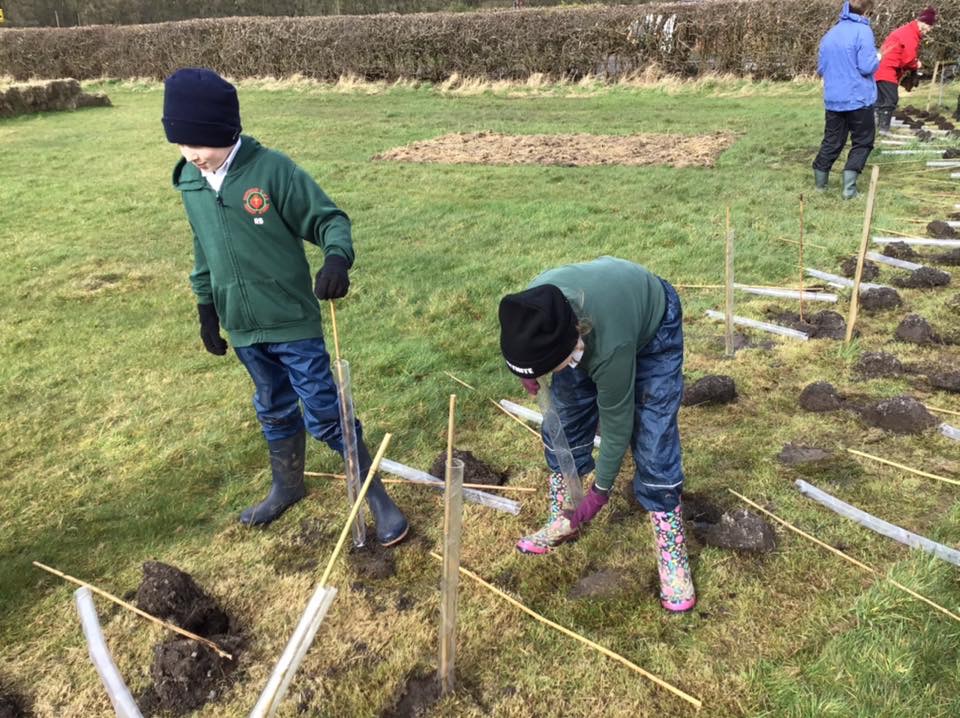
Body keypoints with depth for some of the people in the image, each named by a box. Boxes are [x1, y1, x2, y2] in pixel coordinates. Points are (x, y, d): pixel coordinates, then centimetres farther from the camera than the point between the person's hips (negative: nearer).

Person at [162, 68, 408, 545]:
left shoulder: (272, 170, -17)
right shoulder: (189, 182, 2)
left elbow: (329, 218, -13)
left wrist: (337, 257, -34)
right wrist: (207, 309, 18)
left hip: (293, 323, -5)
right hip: (243, 328, 6)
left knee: (325, 415, 0)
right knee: (274, 412, 21)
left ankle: (376, 496, 16)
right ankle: (287, 486, 42)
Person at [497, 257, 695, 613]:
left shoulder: (610, 347, -44)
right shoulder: (534, 303, -33)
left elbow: (617, 423, -27)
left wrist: (600, 491, -14)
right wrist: (529, 366, -13)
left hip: (652, 332, -5)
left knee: (653, 447, -13)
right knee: (562, 426, 4)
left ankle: (674, 558, 1)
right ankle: (562, 521, 22)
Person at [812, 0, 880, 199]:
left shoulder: (829, 34, 9)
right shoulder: (863, 31, -11)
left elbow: (820, 69, 14)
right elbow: (867, 66, -16)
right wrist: (877, 59, 4)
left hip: (833, 100, 5)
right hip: (858, 99, -5)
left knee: (832, 142, 15)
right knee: (862, 142, 5)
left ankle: (820, 183, 19)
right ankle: (849, 185, -7)